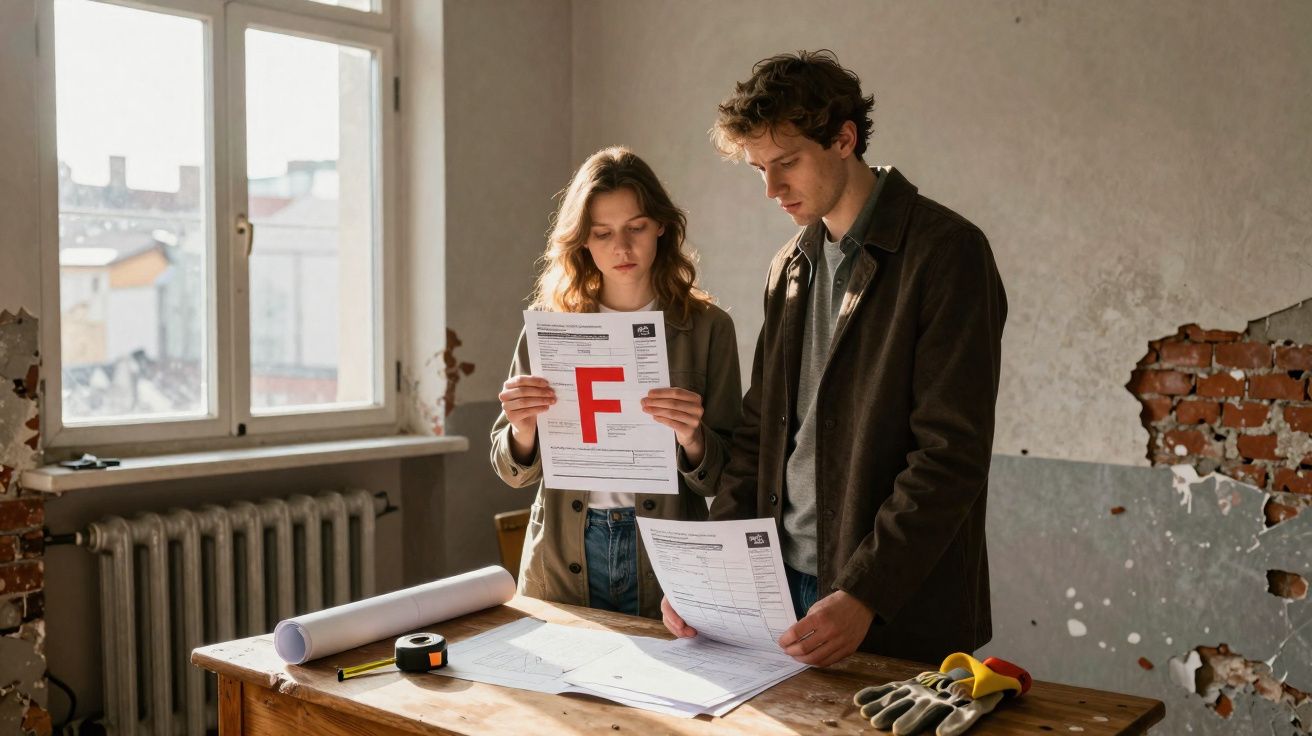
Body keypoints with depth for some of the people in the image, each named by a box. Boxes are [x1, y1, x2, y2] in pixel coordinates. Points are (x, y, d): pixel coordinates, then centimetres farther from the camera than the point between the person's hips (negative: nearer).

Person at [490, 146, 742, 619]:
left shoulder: (706, 326, -3)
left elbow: (723, 477, -2)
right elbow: (514, 471, 4)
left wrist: (692, 439, -23)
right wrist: (522, 430, -17)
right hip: (563, 559, 1)